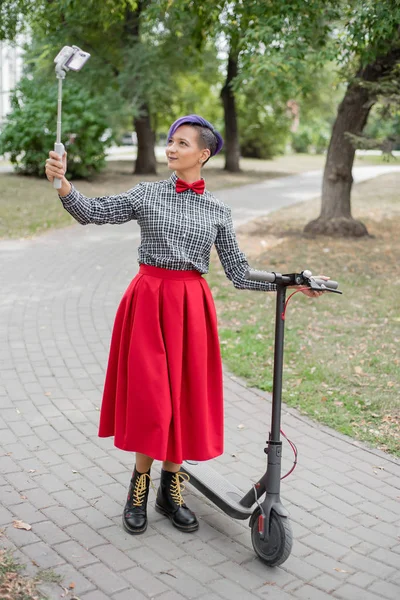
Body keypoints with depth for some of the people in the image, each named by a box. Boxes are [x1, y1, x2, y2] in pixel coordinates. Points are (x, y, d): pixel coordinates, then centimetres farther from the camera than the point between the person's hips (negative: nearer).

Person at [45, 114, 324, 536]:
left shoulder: (218, 211, 6)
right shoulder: (147, 194, 3)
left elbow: (238, 273, 6)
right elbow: (92, 213, -7)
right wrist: (62, 183, -23)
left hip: (190, 305, 2)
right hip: (148, 300, -1)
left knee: (183, 396, 6)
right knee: (149, 395, -1)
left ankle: (170, 488, 24)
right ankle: (139, 487, 18)